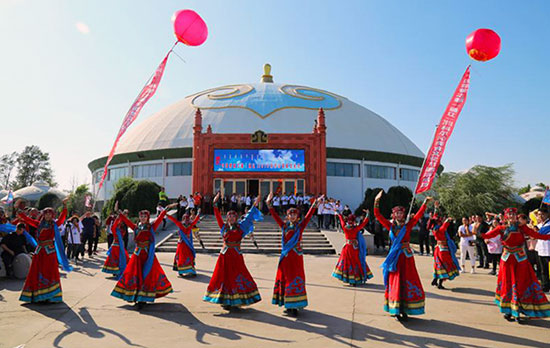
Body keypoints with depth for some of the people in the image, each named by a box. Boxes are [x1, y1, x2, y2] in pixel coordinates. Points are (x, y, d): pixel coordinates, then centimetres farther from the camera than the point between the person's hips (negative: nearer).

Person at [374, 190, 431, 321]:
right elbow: (378, 215, 2)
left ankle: (404, 310, 7)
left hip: (406, 256, -1)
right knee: (394, 283, 3)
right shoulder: (390, 226, 6)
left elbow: (419, 214, -4)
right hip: (394, 257, 1)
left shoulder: (408, 226, 3)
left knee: (407, 282, -1)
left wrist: (425, 202, -12)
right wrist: (376, 202, -6)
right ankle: (396, 311, 9)